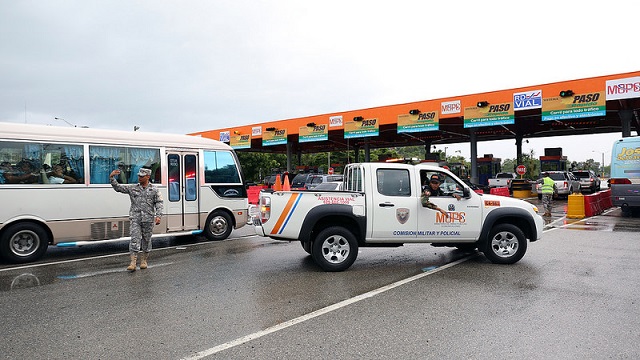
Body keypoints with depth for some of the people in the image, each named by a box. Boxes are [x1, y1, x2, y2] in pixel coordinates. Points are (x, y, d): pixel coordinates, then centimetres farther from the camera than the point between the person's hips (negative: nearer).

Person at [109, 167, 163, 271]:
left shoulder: (154, 190, 3)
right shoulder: (132, 188, 8)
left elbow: (159, 203, -1)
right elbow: (118, 188, 8)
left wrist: (158, 216, -12)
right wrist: (111, 178, -7)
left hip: (148, 219, 0)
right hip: (135, 218, 1)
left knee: (146, 239, 7)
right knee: (135, 239, -8)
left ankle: (144, 260, 22)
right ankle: (133, 263, -10)